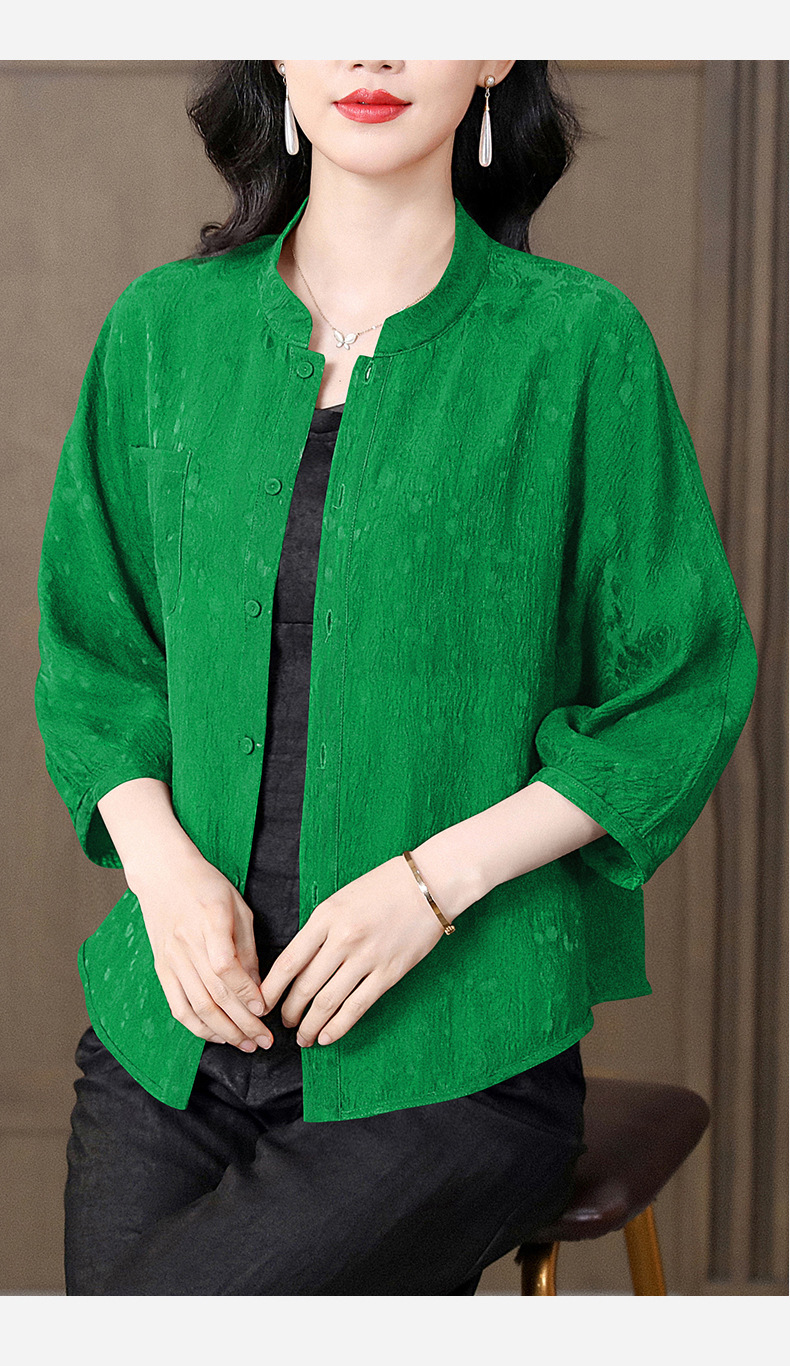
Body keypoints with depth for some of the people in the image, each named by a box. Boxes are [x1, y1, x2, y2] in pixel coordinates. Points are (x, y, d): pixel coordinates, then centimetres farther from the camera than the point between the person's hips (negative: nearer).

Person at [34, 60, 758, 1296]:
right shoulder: (165, 326, 6)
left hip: (446, 1058, -4)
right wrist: (163, 861, -7)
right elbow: (91, 655, 12)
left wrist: (434, 881, -12)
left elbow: (684, 693, -2)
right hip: (174, 1032, 4)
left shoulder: (576, 342, -5)